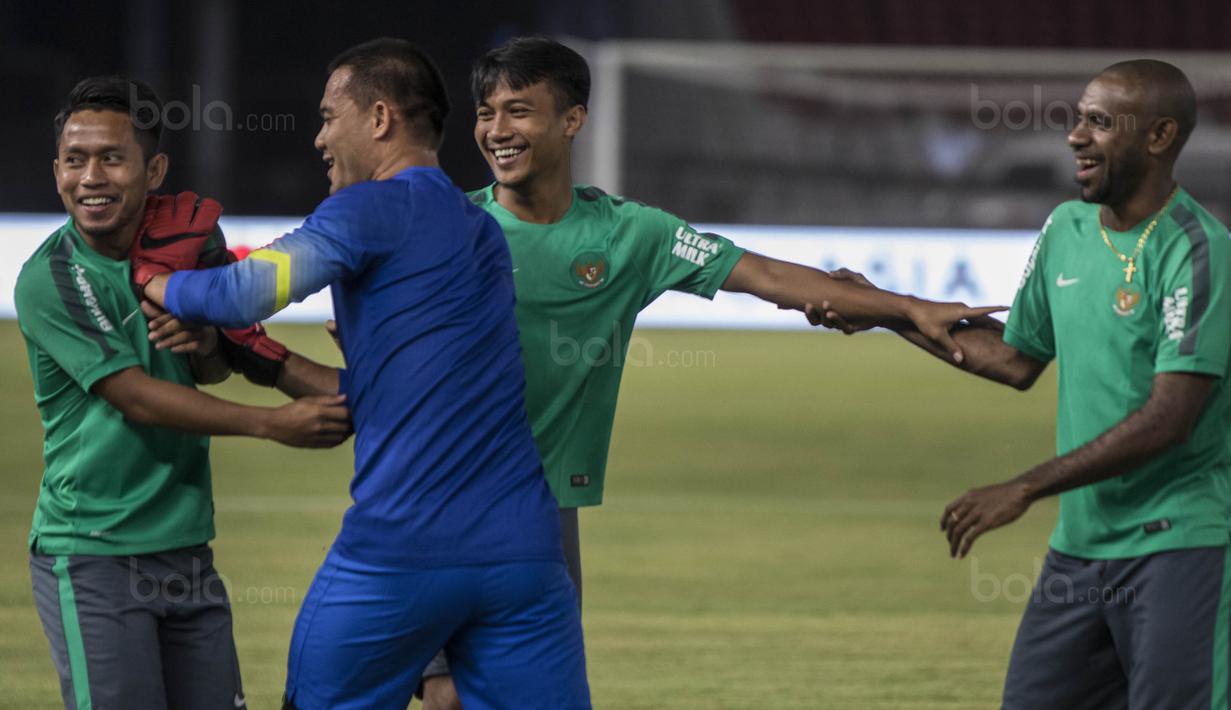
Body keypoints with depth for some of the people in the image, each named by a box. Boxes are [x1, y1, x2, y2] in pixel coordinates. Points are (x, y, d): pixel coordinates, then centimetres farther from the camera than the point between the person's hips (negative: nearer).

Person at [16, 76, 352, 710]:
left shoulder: (186, 231, 5)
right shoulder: (48, 281, -14)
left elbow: (216, 370, 6)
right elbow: (136, 397, -17)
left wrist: (200, 339, -19)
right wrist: (275, 424, -20)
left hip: (185, 548, 6)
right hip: (91, 557, -6)